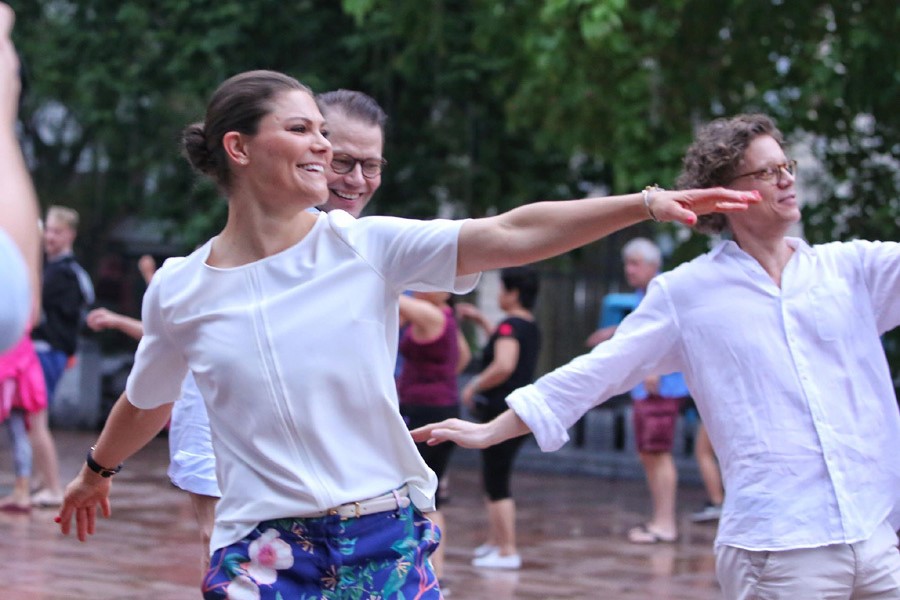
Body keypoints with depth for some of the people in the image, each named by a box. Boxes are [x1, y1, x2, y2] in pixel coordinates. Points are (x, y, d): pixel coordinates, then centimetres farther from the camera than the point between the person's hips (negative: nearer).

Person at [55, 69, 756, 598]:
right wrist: (97, 473, 37)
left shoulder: (368, 246, -2)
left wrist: (646, 202, -21)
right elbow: (146, 403, 21)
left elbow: (511, 234, -12)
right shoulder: (178, 292, 1)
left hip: (386, 540, 0)